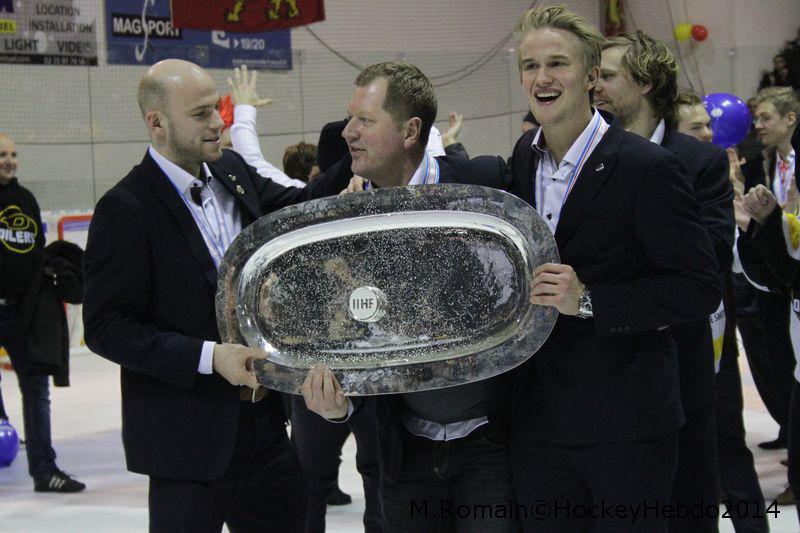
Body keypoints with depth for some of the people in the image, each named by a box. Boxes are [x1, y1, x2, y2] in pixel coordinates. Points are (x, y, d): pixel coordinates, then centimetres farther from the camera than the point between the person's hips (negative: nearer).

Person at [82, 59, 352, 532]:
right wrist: (208, 358, -23)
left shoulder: (233, 171, 5)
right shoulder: (126, 209, -16)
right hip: (187, 438, -7)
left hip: (263, 419, 7)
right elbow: (107, 327, -16)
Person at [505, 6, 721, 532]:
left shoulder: (649, 168, -13)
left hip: (626, 424, -6)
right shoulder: (523, 155, 9)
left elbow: (700, 288, -15)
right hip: (539, 420, 6)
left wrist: (588, 300, -22)